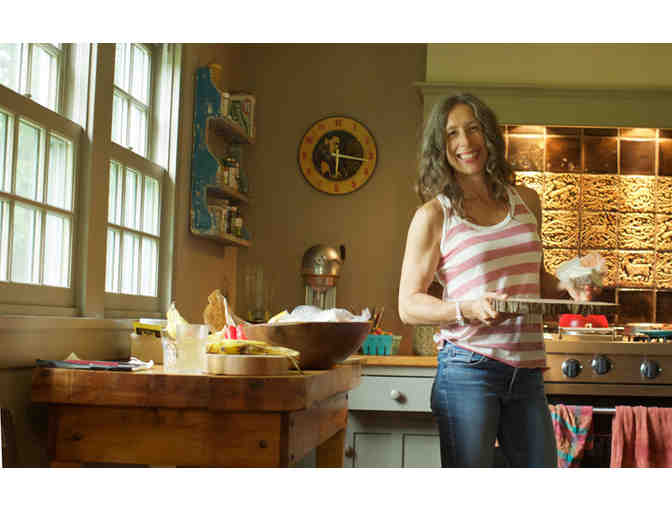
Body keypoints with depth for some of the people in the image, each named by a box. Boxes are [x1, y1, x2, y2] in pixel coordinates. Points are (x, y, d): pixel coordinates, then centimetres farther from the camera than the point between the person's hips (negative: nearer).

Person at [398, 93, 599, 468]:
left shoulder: (526, 201, 12)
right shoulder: (434, 216, -2)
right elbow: (409, 305, -3)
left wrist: (568, 286, 2)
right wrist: (469, 308, -20)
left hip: (526, 371, 5)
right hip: (468, 369, -5)